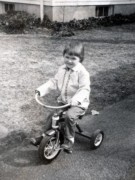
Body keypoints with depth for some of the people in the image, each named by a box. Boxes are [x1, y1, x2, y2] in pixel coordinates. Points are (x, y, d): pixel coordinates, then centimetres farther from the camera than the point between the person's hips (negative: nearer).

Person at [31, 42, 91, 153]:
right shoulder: (62, 69, 4)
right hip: (63, 101, 6)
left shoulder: (82, 72, -16)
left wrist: (77, 99, -41)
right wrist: (42, 90, -7)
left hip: (78, 104, -6)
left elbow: (84, 89, -23)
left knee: (70, 115, -30)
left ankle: (69, 141, -13)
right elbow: (54, 82, 6)